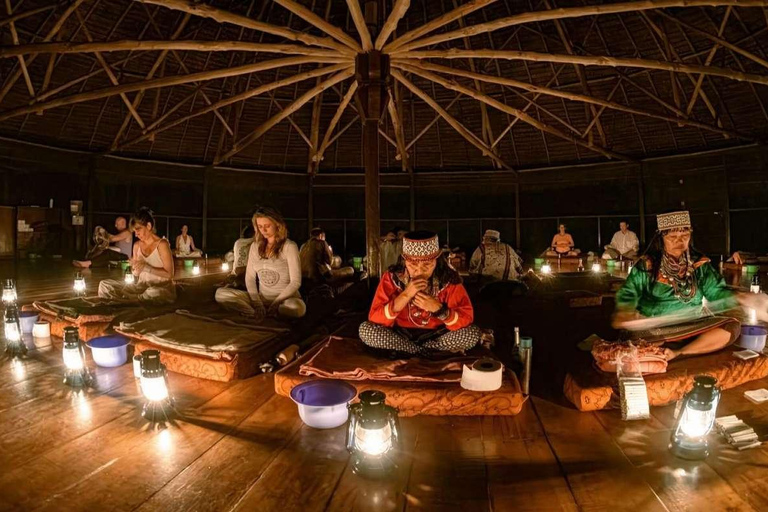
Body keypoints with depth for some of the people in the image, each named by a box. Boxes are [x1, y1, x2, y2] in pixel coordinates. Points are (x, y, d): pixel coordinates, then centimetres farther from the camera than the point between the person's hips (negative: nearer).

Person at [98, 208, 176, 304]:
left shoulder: (161, 244, -7)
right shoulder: (137, 245, 12)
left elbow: (169, 274, -11)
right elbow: (137, 274, 16)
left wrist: (147, 268, -18)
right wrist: (134, 268, -7)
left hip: (161, 287, -6)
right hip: (141, 285, 6)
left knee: (153, 293, -42)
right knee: (104, 285, -6)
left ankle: (123, 301, -19)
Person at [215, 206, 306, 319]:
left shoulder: (289, 246, -4)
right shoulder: (255, 246, 11)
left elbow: (295, 282, -8)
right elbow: (250, 277, 6)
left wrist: (276, 303, -17)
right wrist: (257, 304, -8)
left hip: (285, 299, -4)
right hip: (261, 298, 4)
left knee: (297, 307, -40)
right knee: (220, 293, -15)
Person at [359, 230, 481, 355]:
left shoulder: (448, 279, -17)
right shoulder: (392, 277, -17)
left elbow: (466, 319, -17)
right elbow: (375, 318, -22)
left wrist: (438, 308, -34)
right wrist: (405, 295, -33)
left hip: (437, 337, 0)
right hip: (401, 336, 0)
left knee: (473, 334, -25)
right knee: (365, 329, -24)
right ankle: (428, 353, -13)